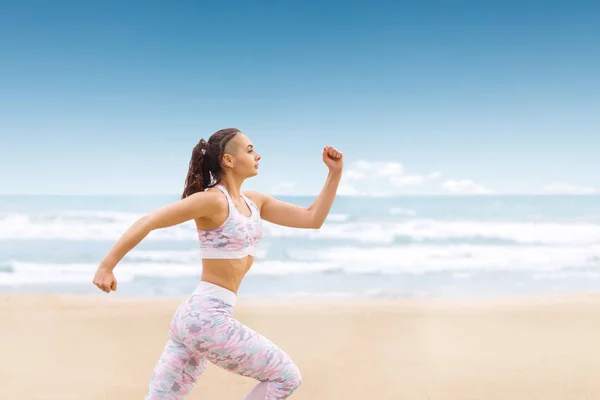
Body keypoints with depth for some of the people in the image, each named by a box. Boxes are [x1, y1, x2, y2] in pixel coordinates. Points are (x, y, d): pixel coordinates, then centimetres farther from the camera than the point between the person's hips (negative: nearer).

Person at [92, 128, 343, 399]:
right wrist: (106, 266, -16)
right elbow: (146, 223, -14)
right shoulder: (212, 199, -12)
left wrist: (335, 173, 11)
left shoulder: (254, 201, 14)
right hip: (206, 318, -9)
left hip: (196, 316, 9)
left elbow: (312, 219, 17)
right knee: (287, 377, 3)